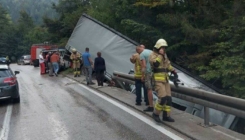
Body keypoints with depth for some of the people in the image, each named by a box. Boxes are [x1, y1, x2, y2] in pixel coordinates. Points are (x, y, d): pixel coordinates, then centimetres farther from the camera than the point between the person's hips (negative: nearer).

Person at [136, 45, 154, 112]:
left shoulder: (142, 54, -6)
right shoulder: (151, 52, 17)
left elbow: (143, 66, -14)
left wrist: (142, 76, -9)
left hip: (149, 72, -7)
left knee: (149, 89, -3)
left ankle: (151, 106, 0)